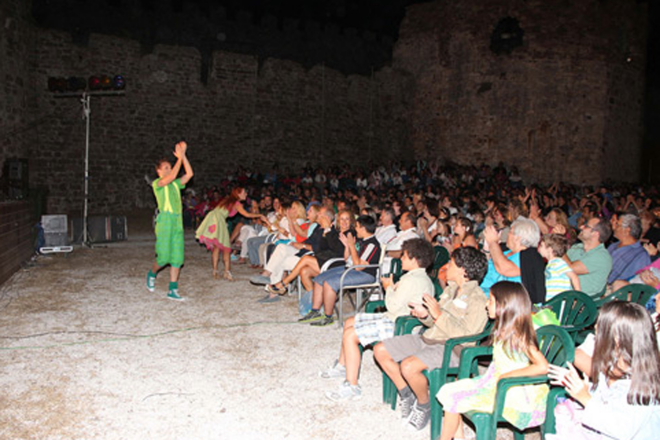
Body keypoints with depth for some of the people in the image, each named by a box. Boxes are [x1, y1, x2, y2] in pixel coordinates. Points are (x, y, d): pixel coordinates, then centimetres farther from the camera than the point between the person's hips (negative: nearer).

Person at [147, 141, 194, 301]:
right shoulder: (157, 183, 3)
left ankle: (173, 290, 4)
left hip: (178, 221, 6)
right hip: (165, 220, -6)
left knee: (177, 257, 1)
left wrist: (183, 155, 2)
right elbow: (172, 176, -15)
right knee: (164, 257, -6)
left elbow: (189, 174, 6)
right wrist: (179, 158, -9)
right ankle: (152, 274, 26)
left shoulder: (176, 184, 20)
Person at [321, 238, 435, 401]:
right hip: (394, 317, 12)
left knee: (350, 336, -18)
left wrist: (388, 288, -6)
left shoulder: (412, 280, -22)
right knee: (349, 322, 19)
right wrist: (393, 286, 2)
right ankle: (342, 366, 34)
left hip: (398, 326, -12)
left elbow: (393, 306, -23)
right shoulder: (421, 276, 12)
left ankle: (352, 387, -13)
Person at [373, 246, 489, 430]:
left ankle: (425, 405, -3)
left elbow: (467, 335, -23)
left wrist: (439, 315, -25)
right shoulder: (451, 288, 14)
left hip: (451, 347, -9)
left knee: (408, 366, -33)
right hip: (428, 338, 9)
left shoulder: (477, 300, -13)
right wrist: (425, 315, 1)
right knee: (381, 351, 3)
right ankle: (407, 395, 15)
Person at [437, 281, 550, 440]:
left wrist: (506, 376, -23)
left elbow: (543, 367, -29)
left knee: (452, 400, -11)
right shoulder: (502, 331, 5)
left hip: (511, 392, -9)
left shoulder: (519, 337, -21)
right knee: (448, 391, 6)